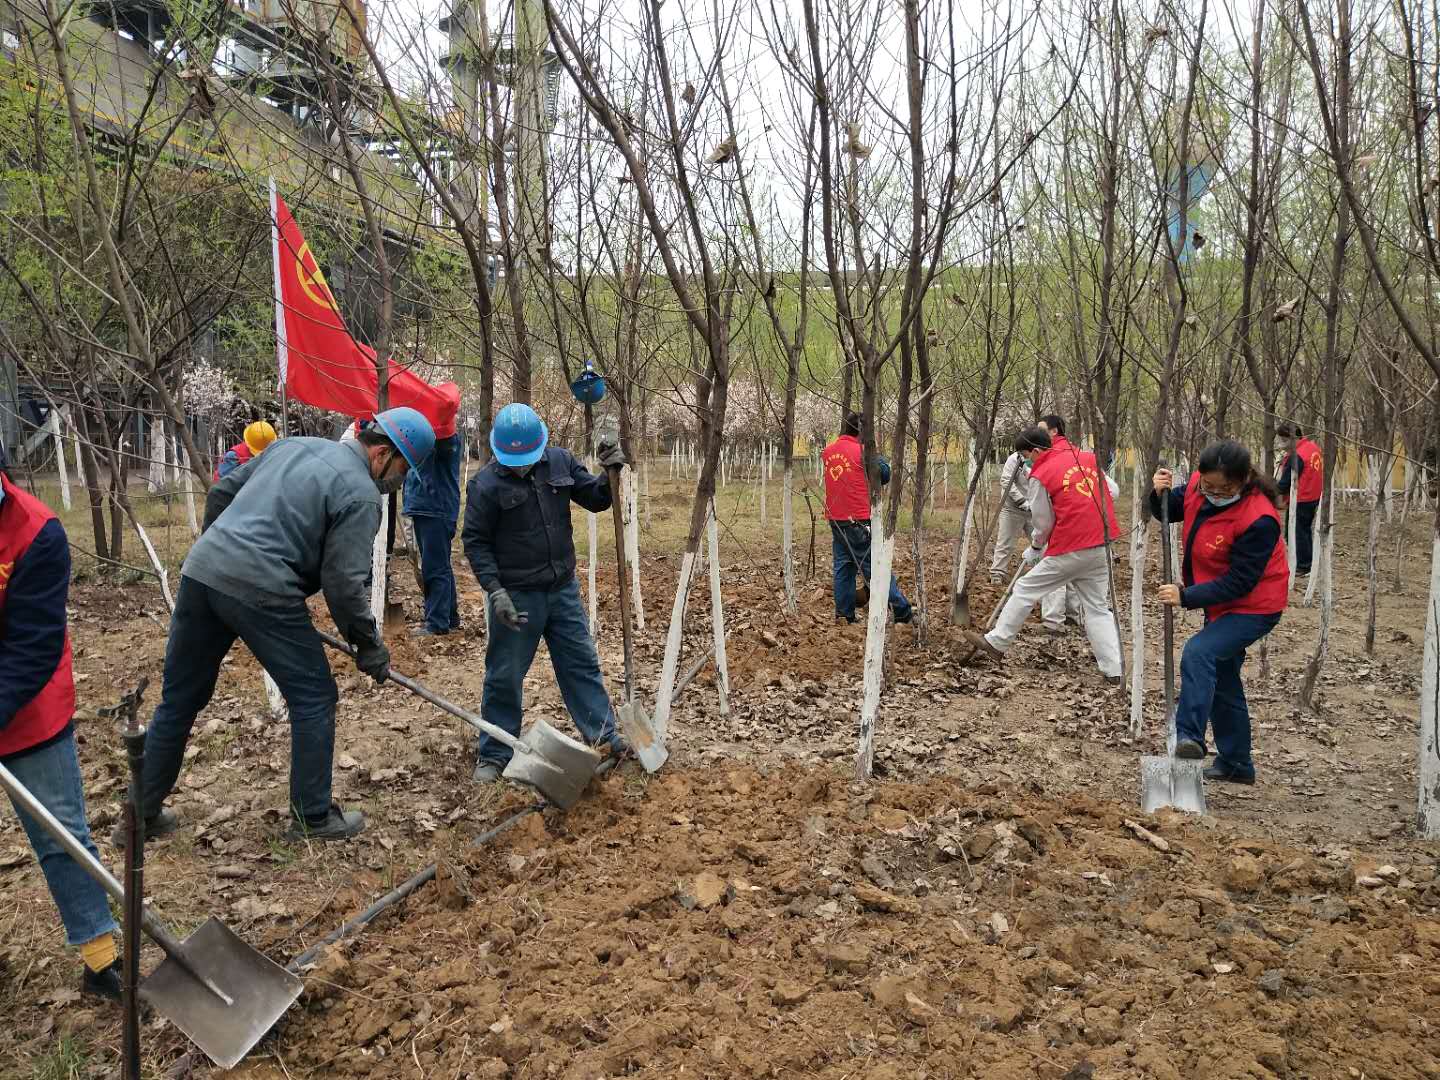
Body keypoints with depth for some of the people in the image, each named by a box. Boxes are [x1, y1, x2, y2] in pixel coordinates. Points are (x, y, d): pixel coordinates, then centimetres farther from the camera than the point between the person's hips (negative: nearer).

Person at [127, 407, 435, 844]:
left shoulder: (294, 445, 18)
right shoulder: (360, 494, -6)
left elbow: (220, 493, 22)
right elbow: (344, 584, -10)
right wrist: (369, 646, 2)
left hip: (201, 570, 8)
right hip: (262, 592, -8)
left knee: (180, 699, 19)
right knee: (314, 698, 8)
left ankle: (142, 814, 30)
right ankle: (312, 816, 16)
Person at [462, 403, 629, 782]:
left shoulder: (561, 462, -1)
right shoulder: (486, 483, -12)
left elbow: (594, 500, 7)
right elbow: (475, 541, -9)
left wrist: (608, 475, -14)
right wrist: (495, 591, -17)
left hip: (563, 589, 4)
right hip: (516, 596, -4)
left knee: (583, 664, 12)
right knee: (504, 677, 6)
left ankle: (604, 737, 24)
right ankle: (493, 754, 21)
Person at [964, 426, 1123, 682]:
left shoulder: (1040, 475, -7)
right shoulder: (1088, 457, 8)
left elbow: (1043, 523, 0)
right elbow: (1113, 492, 14)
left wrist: (1034, 550, 17)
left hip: (1069, 550, -6)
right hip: (1102, 549, 6)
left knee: (1024, 590, 7)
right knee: (1098, 607, 13)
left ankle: (996, 644, 16)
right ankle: (1113, 669, 10)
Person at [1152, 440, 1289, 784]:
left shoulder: (1259, 520, -30)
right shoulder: (1198, 488, -10)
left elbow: (1238, 583, -28)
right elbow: (1169, 511, 9)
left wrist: (1186, 597, -30)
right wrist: (1160, 494, -13)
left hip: (1253, 608, -9)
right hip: (1221, 602, 9)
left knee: (1198, 654, -29)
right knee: (1222, 681, 16)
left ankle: (1189, 737, -26)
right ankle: (1236, 765, 31)